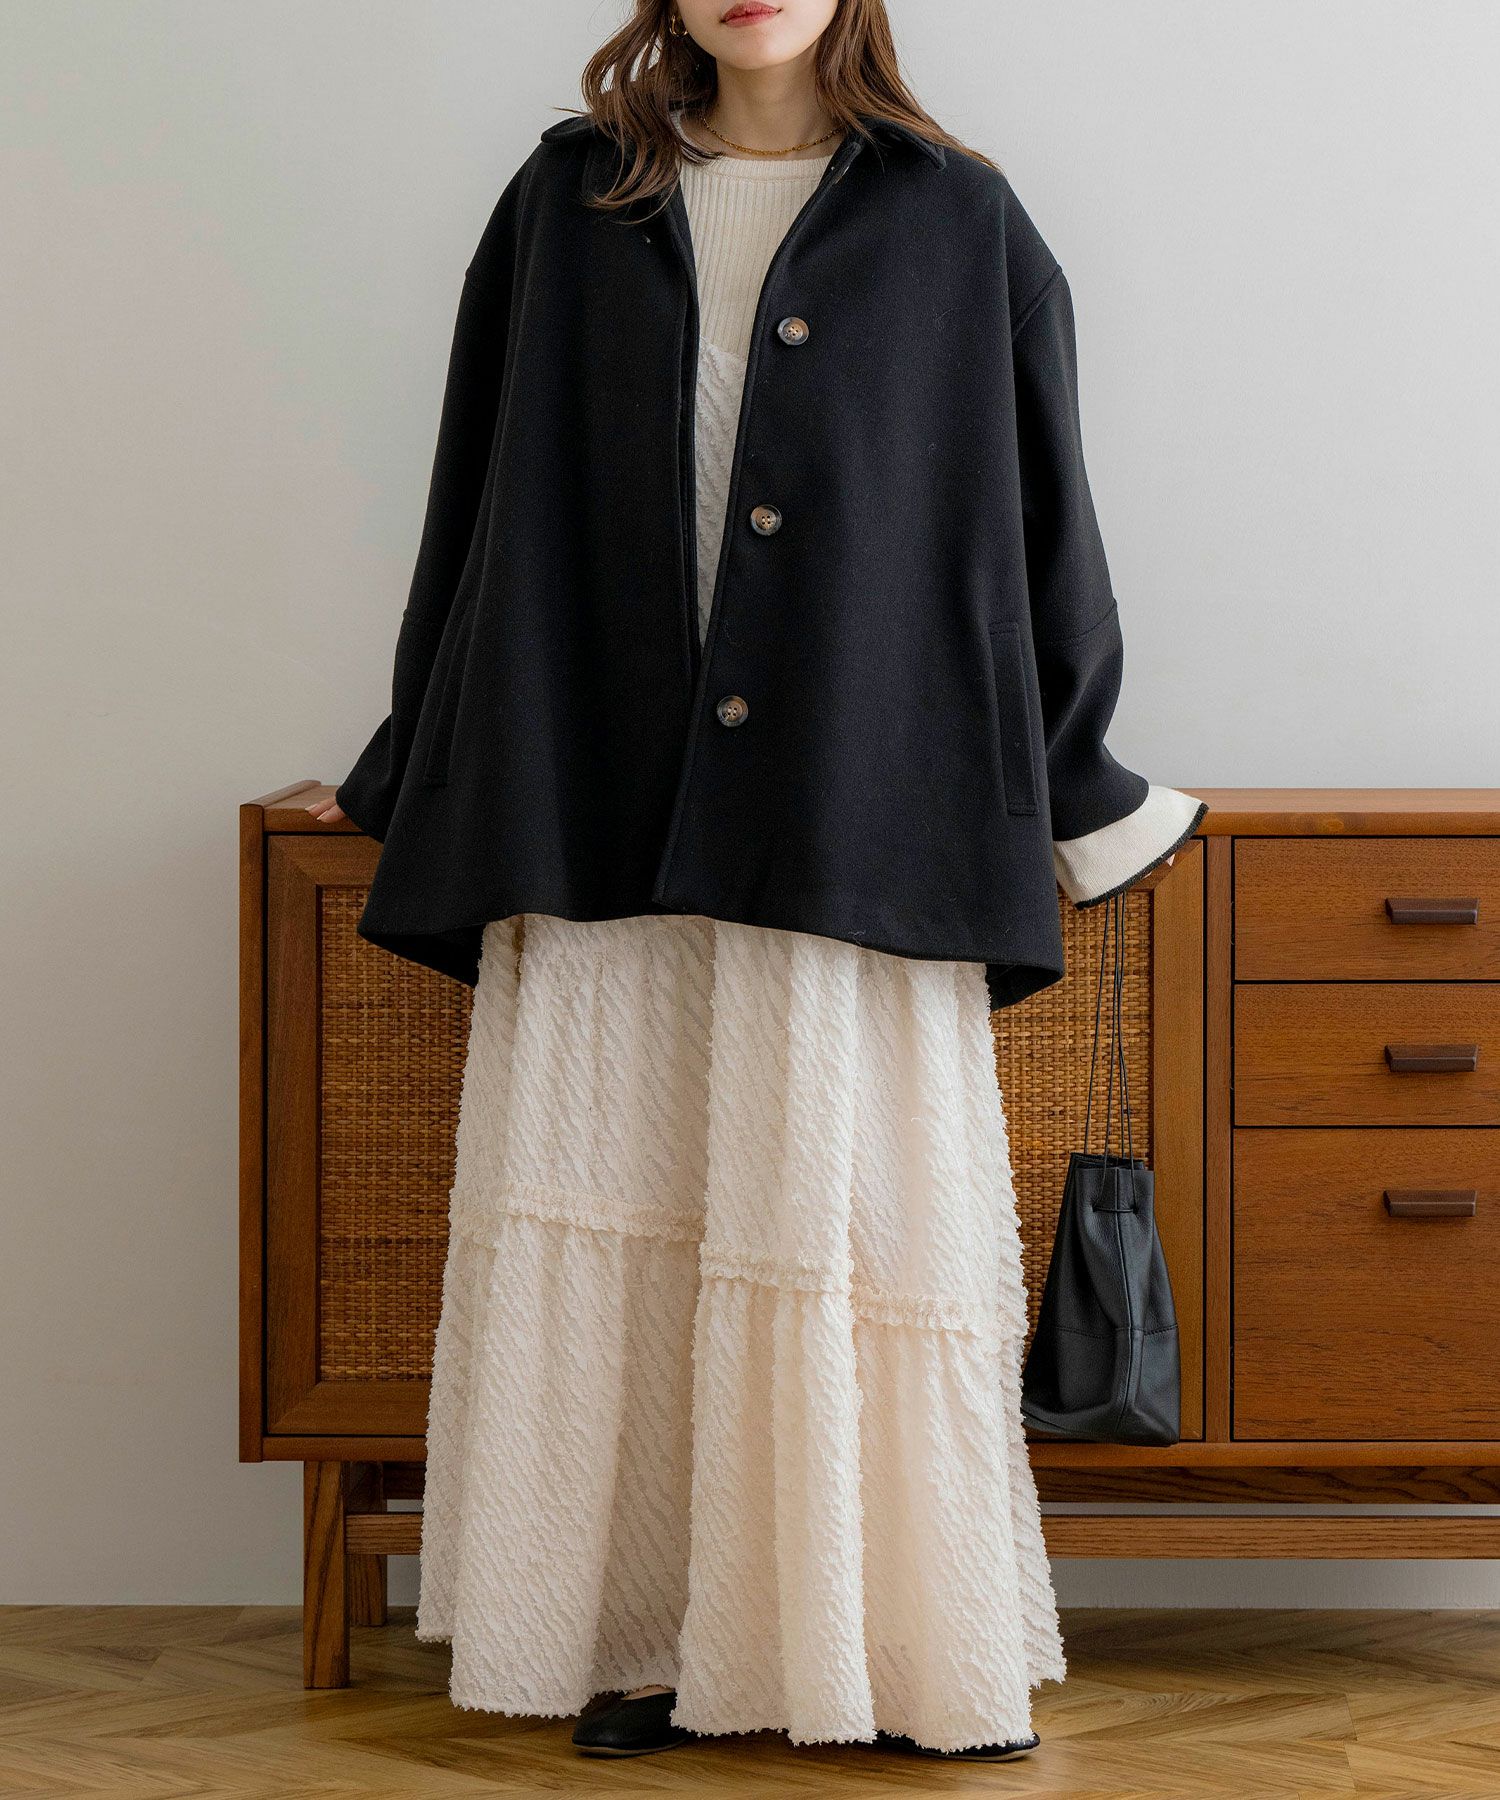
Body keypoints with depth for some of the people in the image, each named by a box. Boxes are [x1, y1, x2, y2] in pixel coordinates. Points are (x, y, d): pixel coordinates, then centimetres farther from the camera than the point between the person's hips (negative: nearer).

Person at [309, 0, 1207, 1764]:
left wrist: (1082, 791, 13)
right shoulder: (569, 203, 9)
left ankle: (896, 1642, 10)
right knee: (617, 1225, 2)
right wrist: (424, 776, 18)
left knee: (861, 1217, -1)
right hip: (603, 809, 2)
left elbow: (1035, 513, 9)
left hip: (853, 814, -1)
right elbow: (485, 501, 14)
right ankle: (643, 1636, 10)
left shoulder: (956, 225, 5)